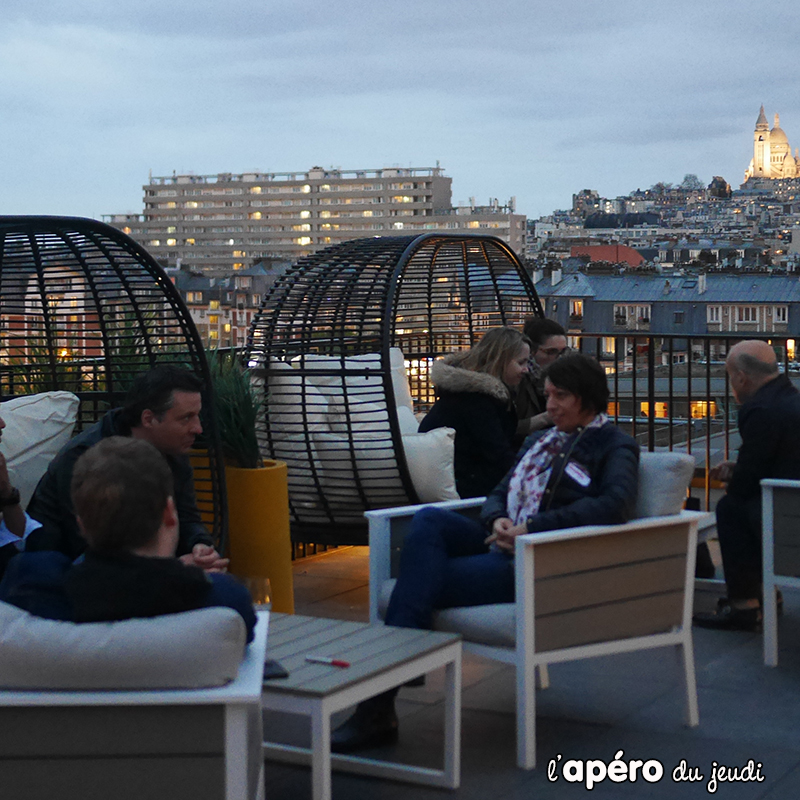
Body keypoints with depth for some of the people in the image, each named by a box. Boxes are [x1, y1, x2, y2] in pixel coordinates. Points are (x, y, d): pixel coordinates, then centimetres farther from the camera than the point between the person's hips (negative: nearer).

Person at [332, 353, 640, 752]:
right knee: (429, 519, -23)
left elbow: (617, 503, -17)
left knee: (424, 582, -23)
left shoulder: (614, 446, 4)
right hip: (502, 545, 7)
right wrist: (498, 520, -5)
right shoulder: (539, 440, 28)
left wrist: (532, 528, -21)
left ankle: (378, 708, -19)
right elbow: (499, 493, 22)